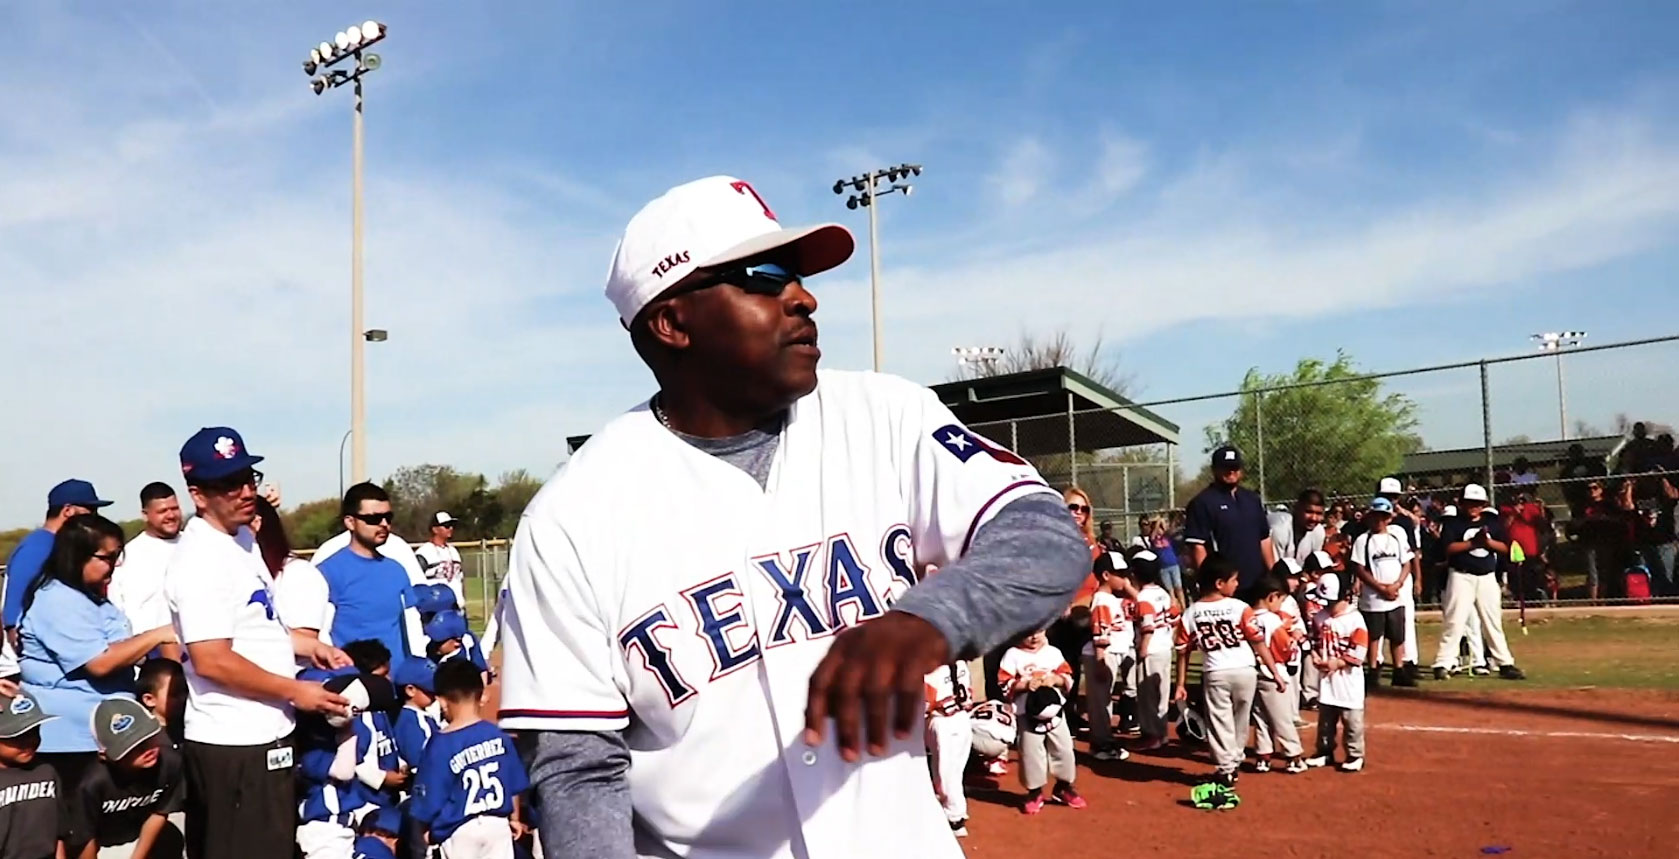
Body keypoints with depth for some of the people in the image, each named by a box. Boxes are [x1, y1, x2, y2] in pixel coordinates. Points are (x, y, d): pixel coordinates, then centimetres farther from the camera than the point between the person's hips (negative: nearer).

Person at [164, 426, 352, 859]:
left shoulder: (242, 539, 12)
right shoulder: (201, 559, -18)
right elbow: (212, 661, -23)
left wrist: (309, 646, 10)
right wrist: (295, 691, -16)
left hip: (256, 733, 10)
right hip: (236, 740, -10)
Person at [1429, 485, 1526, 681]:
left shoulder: (1492, 523, 10)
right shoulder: (1454, 523, -1)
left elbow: (1505, 547, 6)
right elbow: (1448, 548, -12)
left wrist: (1488, 541, -12)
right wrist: (1473, 542, -19)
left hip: (1487, 578, 4)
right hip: (1461, 577, -4)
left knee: (1494, 622, 11)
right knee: (1455, 622, -7)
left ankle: (1505, 664, 18)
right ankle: (1442, 664, -6)